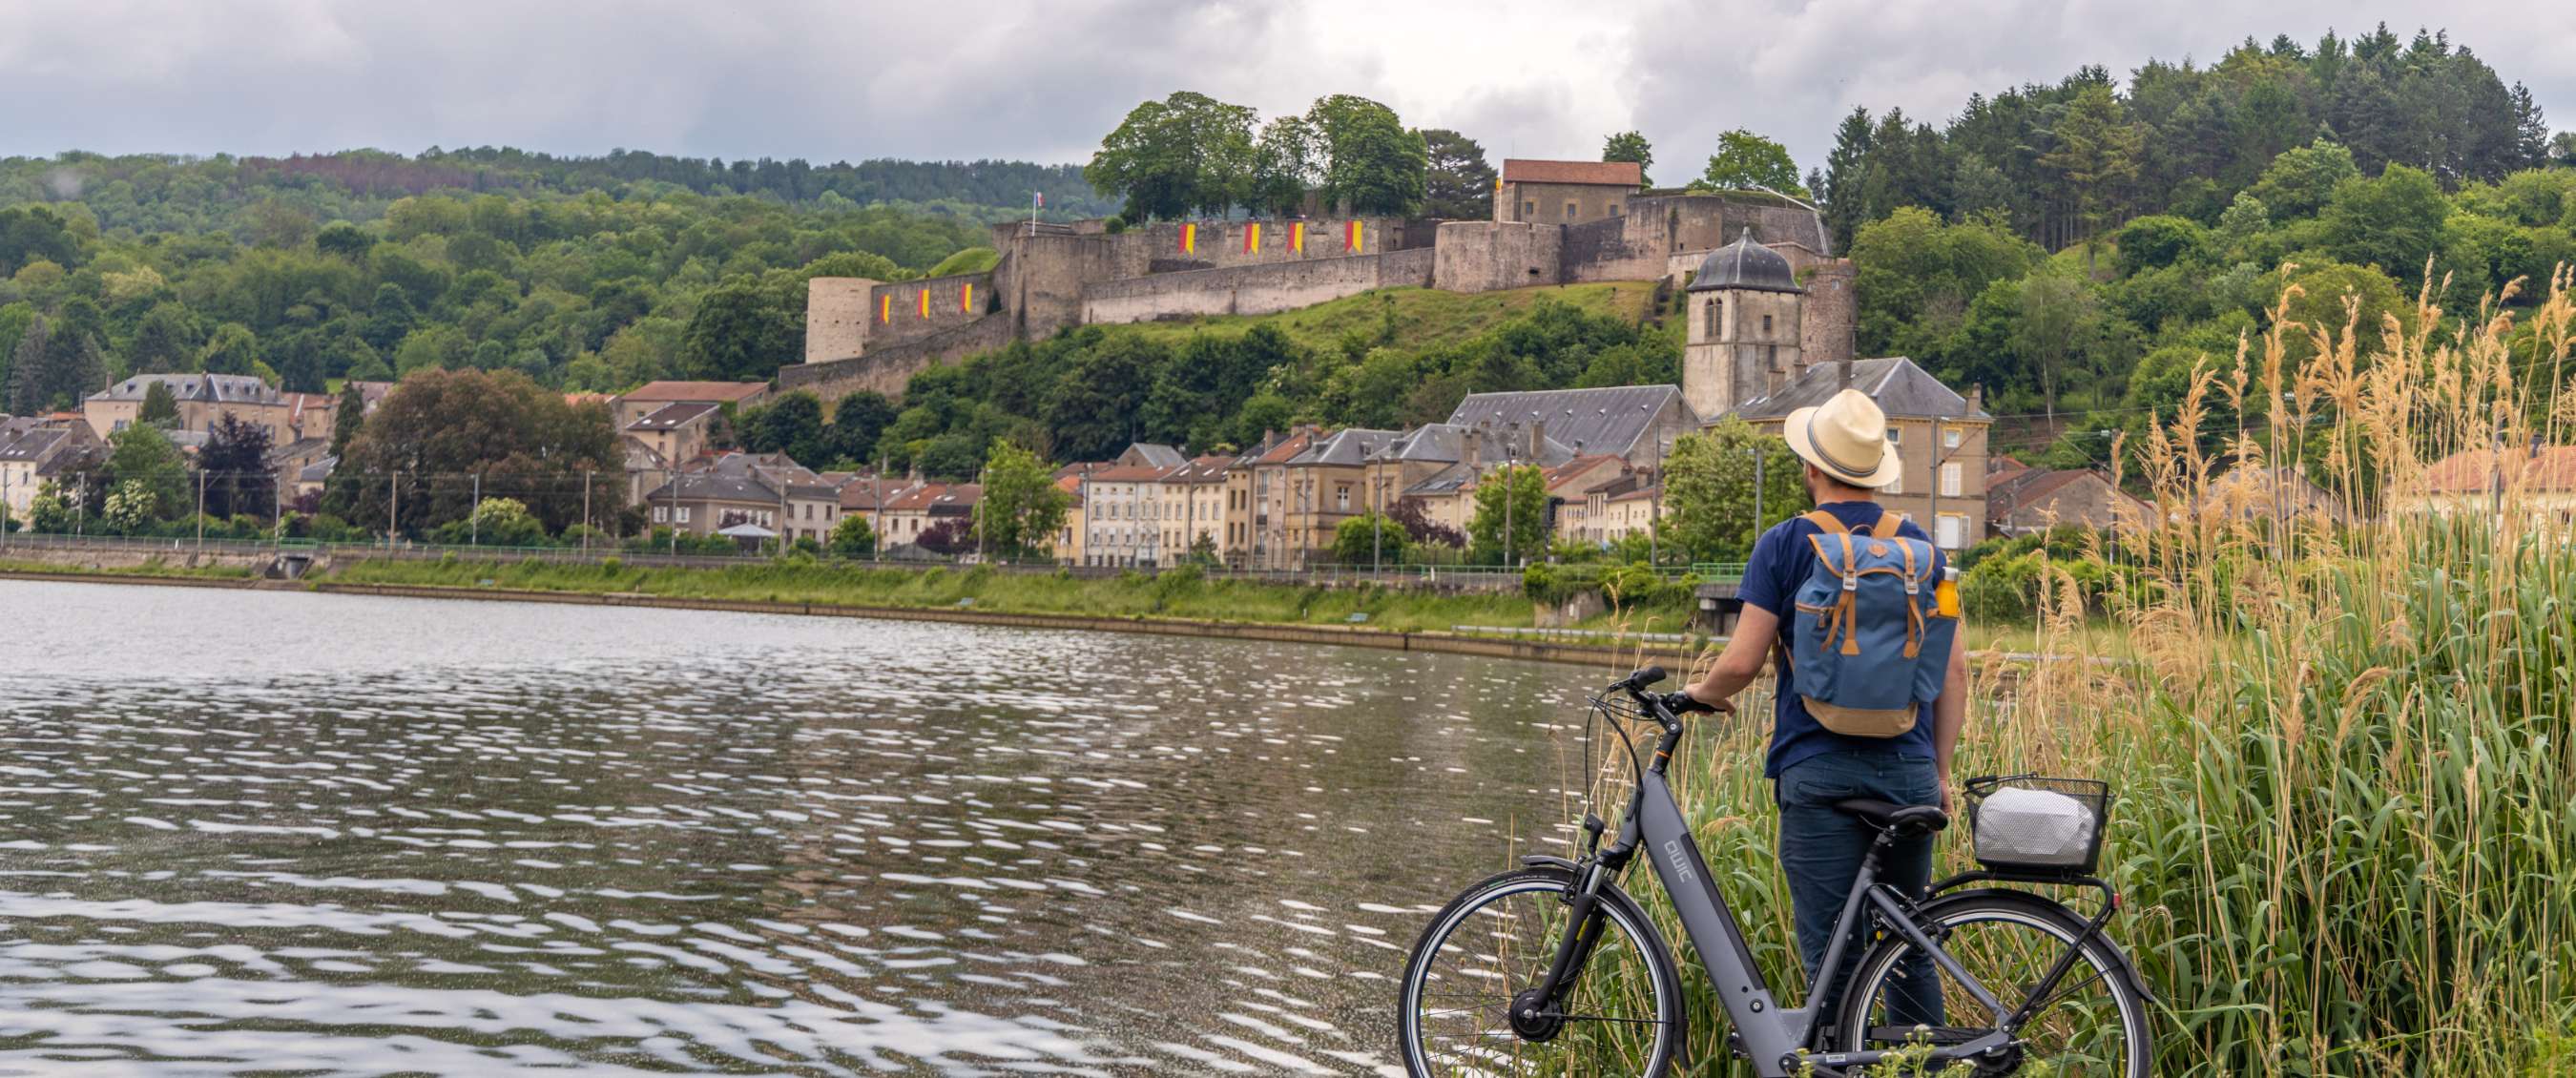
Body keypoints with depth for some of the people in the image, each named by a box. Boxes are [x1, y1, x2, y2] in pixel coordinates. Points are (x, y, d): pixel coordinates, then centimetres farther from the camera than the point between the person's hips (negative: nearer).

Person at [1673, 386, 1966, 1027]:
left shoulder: (1785, 544, -3)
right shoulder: (1923, 548, 8)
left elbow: (1742, 663, -8)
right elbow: (1954, 671, 7)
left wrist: (1700, 693, 13)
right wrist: (1941, 771, 15)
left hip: (1820, 771, -4)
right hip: (1909, 769, 4)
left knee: (1830, 959, -2)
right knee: (1912, 949, 15)